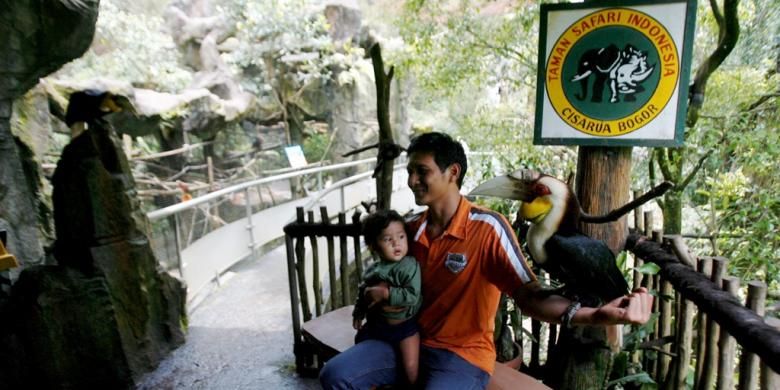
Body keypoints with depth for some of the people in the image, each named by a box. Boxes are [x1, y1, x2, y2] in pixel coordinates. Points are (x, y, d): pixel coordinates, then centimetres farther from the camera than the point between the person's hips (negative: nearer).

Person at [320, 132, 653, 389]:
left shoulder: (487, 228, -18)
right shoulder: (412, 230, 1)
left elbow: (528, 296, -24)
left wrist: (594, 314, -41)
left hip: (463, 355, -5)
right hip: (410, 340, 6)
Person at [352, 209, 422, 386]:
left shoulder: (410, 265, -20)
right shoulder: (372, 270, -2)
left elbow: (412, 296, -29)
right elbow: (363, 292, 16)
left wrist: (386, 293, -29)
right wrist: (358, 313, 19)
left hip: (404, 325, -6)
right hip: (376, 324, 6)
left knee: (410, 367, -11)